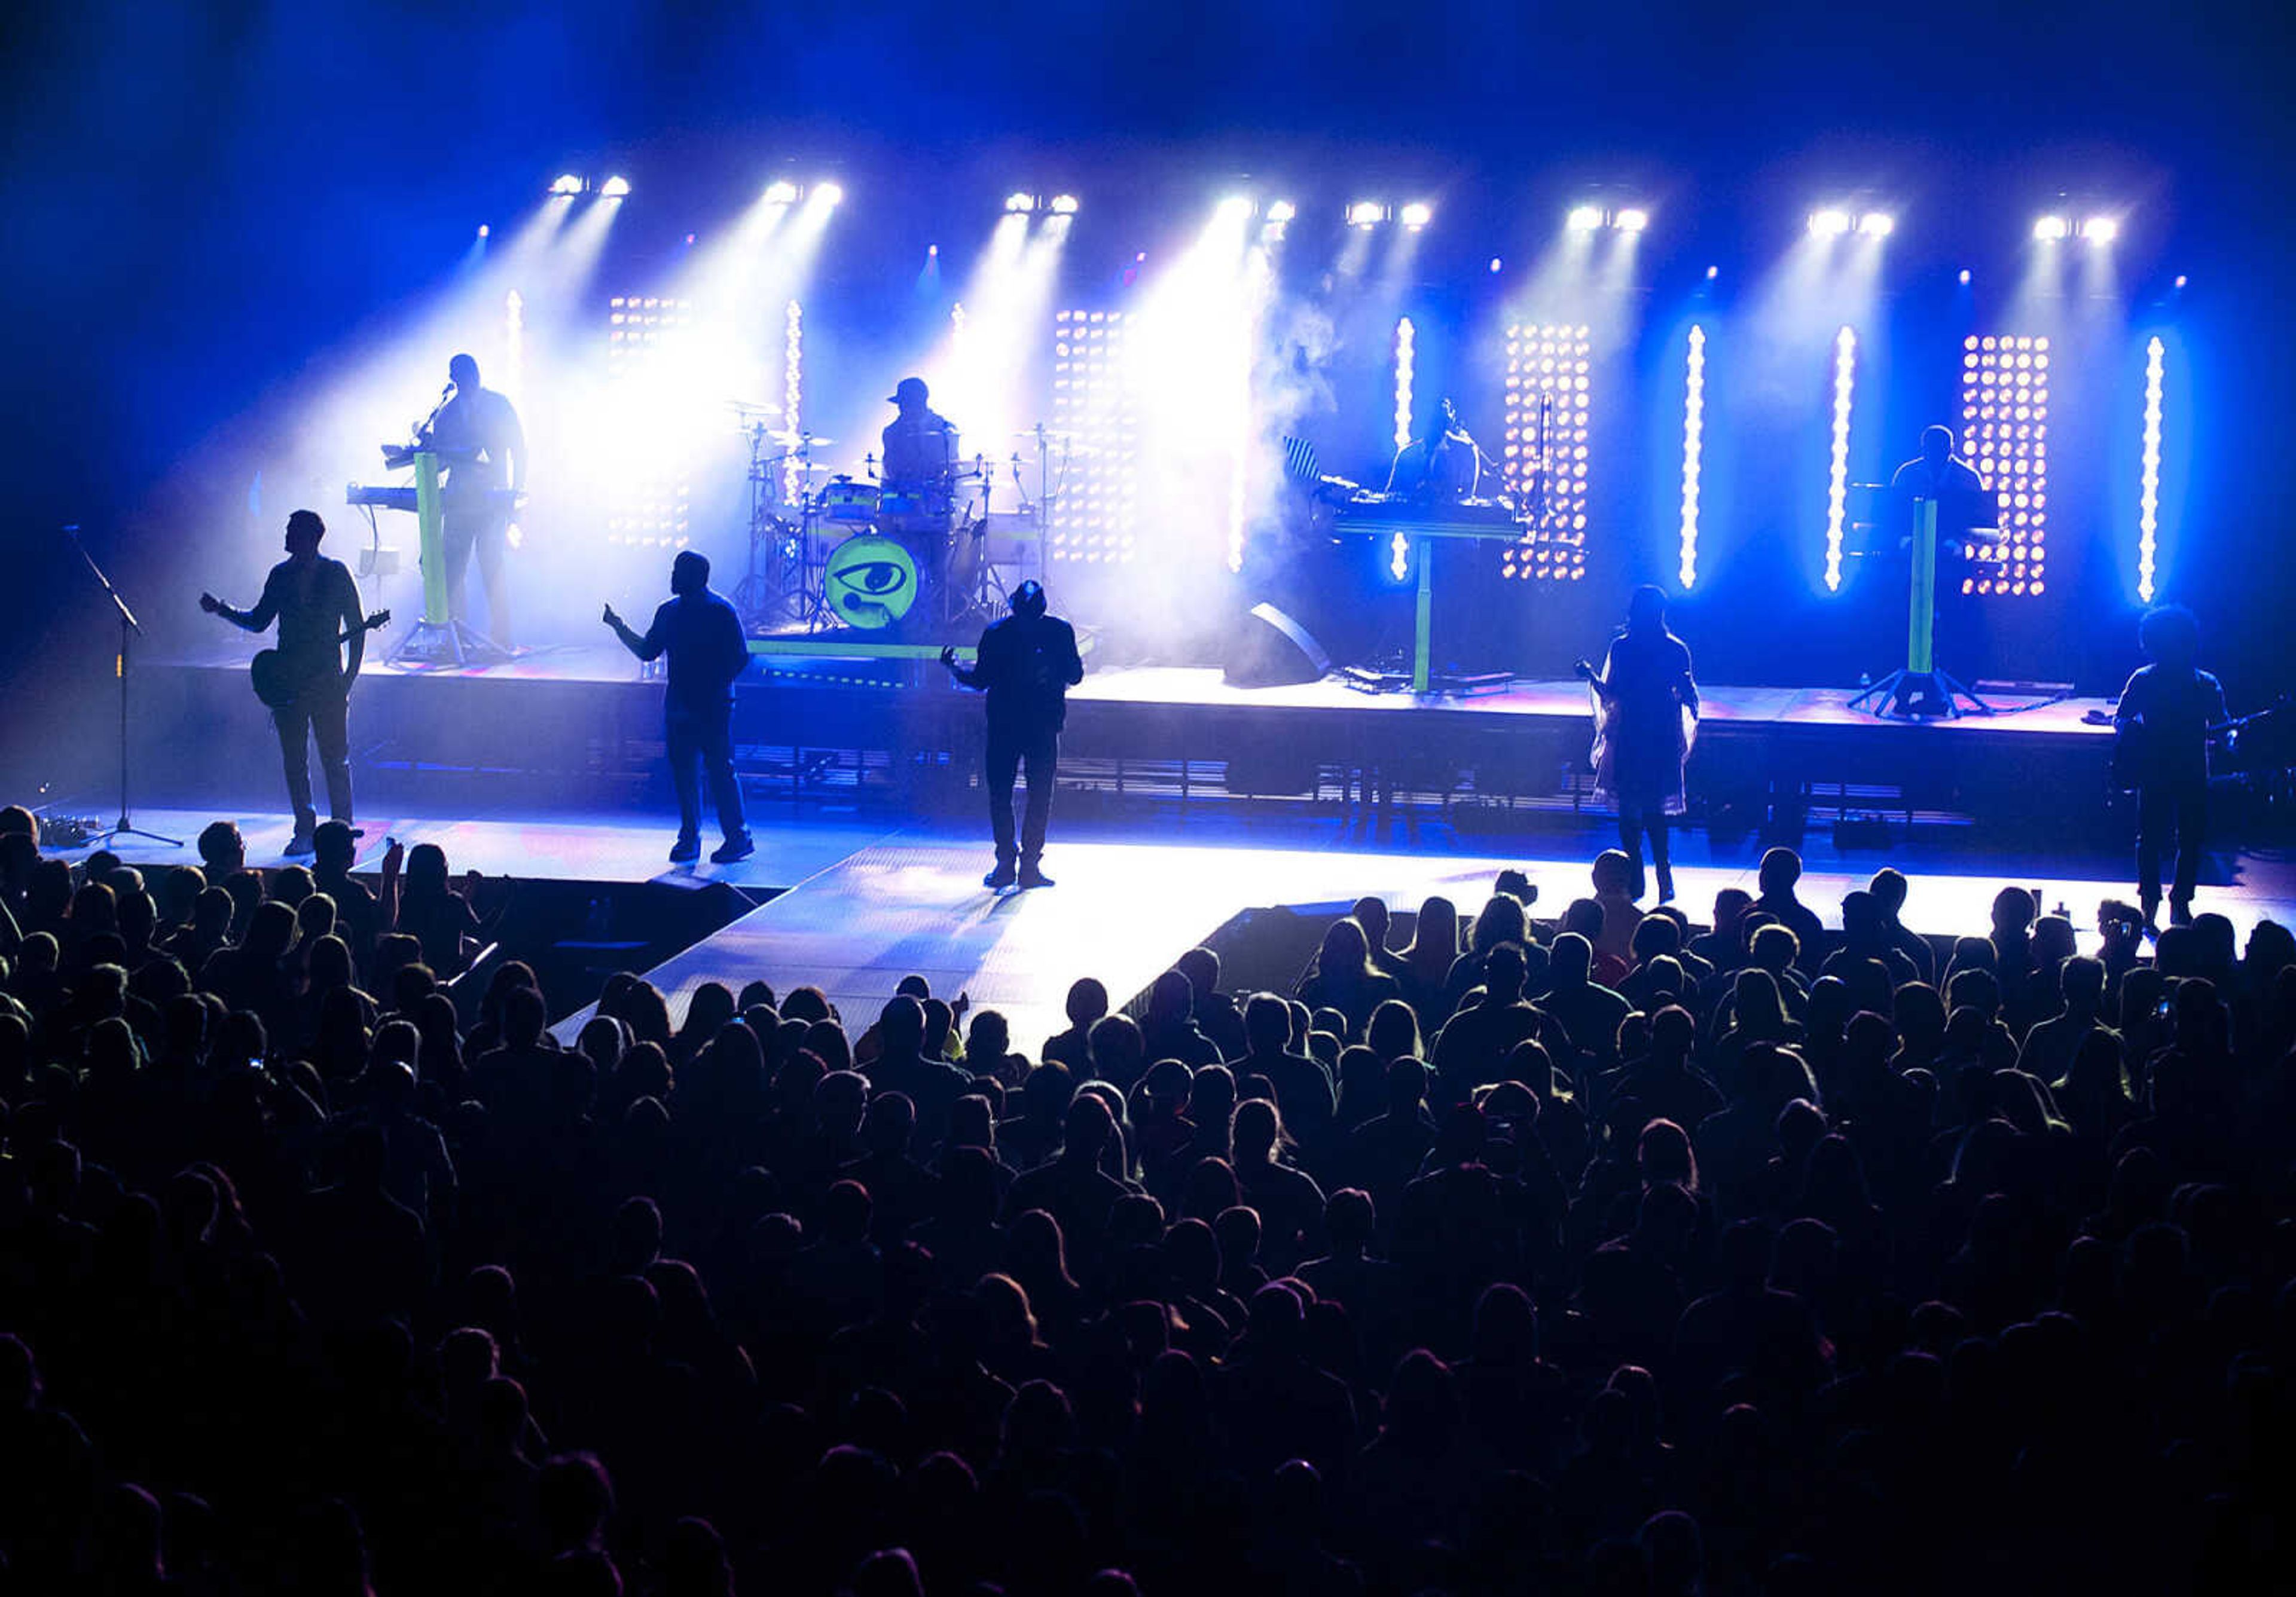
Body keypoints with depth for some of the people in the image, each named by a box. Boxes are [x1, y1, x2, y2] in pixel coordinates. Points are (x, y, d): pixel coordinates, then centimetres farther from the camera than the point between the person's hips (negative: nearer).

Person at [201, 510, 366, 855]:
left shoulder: (336, 574, -1)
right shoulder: (281, 575, 10)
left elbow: (356, 628, 0)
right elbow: (259, 621, 17)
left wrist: (350, 675, -6)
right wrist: (222, 610, 2)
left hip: (327, 680, -4)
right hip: (287, 680, 4)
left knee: (334, 759, -4)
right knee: (294, 761, 4)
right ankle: (305, 830, 12)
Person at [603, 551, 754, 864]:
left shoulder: (721, 612, -7)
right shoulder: (669, 612, 12)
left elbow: (740, 658, -8)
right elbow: (648, 651, 19)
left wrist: (716, 686, -15)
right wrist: (619, 627, 13)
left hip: (713, 707, -6)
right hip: (679, 706, 6)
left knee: (720, 769, -6)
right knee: (682, 770, 6)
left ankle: (738, 838, 1)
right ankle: (689, 839, 14)